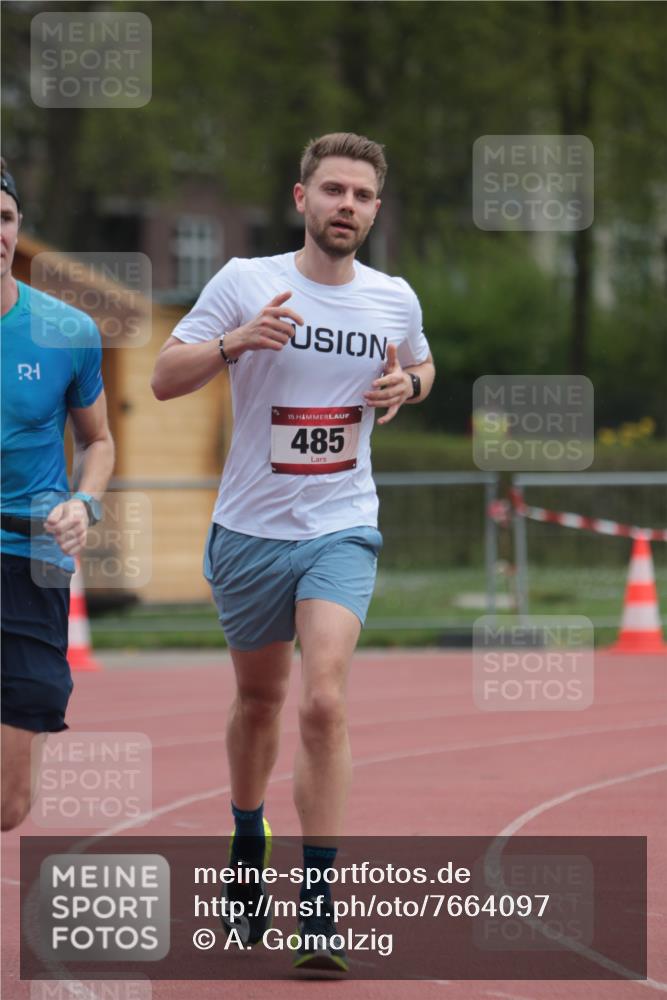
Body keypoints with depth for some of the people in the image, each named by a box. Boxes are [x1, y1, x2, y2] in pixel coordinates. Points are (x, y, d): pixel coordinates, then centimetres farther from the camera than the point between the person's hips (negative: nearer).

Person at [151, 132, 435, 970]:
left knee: (324, 701, -17)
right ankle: (248, 846, 42)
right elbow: (164, 378, -5)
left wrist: (406, 384, -1)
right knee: (259, 700, 15)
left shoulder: (395, 300, 2)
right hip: (250, 529, 0)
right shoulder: (245, 282, -6)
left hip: (342, 530, 0)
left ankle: (318, 901, -14)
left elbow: (421, 367, 23)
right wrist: (235, 341, -23)